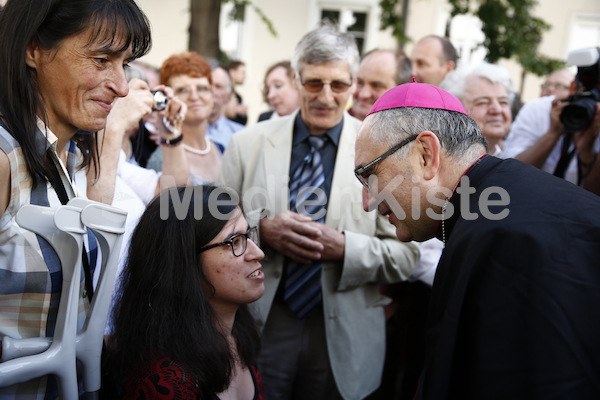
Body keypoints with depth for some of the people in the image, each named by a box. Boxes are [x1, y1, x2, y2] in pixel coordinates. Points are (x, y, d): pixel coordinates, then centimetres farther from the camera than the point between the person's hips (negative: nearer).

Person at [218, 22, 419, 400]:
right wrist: (261, 229, -15)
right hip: (260, 326, 1)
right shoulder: (248, 144, 1)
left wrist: (344, 248, -20)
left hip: (344, 337, -1)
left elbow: (407, 256, -4)